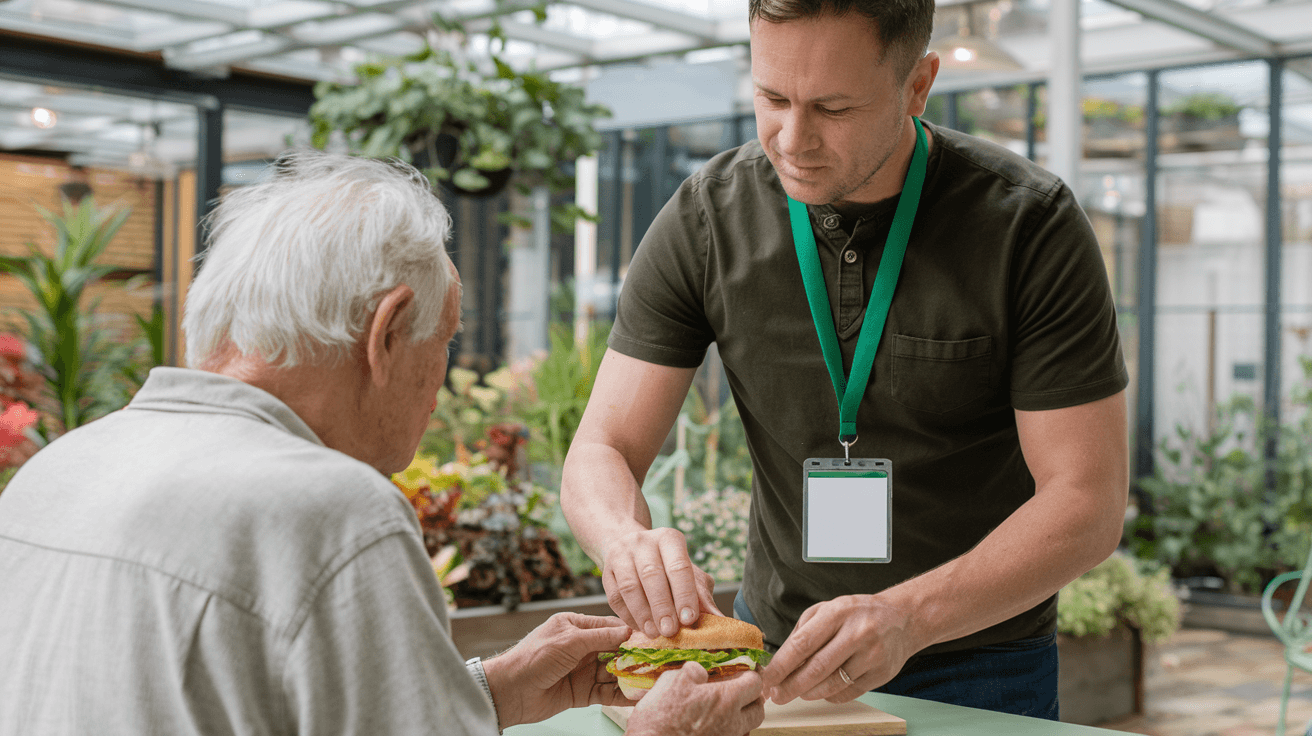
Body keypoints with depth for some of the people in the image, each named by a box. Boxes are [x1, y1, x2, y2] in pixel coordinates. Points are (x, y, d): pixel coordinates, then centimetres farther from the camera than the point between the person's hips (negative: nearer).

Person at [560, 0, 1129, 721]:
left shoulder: (1032, 227, -13)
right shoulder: (704, 221, -6)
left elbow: (1089, 500, -14)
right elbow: (602, 451, -3)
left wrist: (906, 618, -29)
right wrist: (630, 541, -27)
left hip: (976, 664, -1)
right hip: (774, 650, 2)